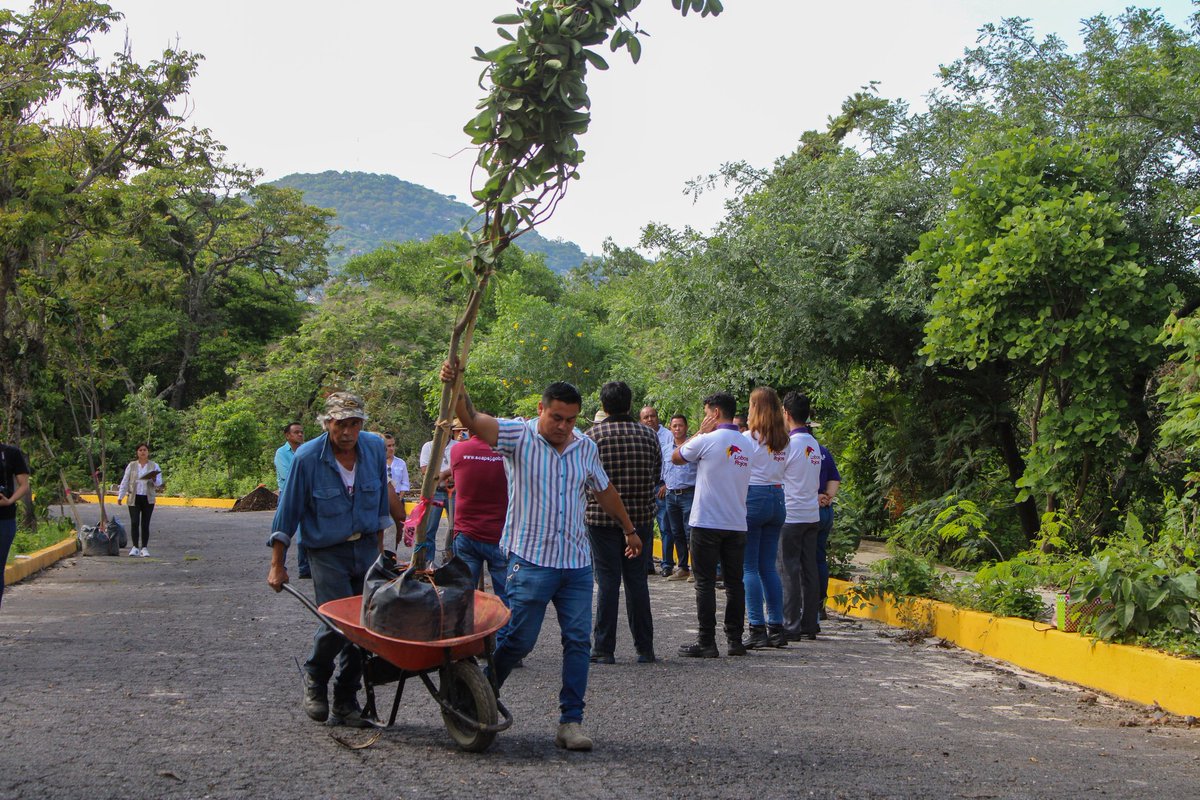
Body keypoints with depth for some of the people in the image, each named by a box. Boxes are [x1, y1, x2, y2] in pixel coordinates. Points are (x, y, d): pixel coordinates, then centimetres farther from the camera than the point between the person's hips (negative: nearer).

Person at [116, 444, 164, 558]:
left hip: (148, 499, 0)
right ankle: (135, 547, 0)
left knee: (145, 524, -1)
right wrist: (120, 496, 1)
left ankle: (144, 548, 2)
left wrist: (154, 479, -19)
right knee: (134, 523, -7)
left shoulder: (154, 466, 7)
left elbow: (159, 483, 4)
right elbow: (125, 481, 7)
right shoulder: (131, 465, 7)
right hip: (134, 498, 0)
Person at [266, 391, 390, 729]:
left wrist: (380, 547, 19)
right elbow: (287, 513, -6)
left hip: (365, 548, 4)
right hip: (327, 552, -4)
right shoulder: (307, 458, -13)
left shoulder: (375, 448, -1)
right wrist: (277, 565, -4)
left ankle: (345, 706, 13)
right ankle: (315, 677, 15)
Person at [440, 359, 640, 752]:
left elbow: (605, 491, 24)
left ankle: (571, 721, 7)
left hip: (577, 562, 5)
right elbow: (474, 420, -22)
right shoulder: (520, 437, -6)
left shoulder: (586, 447, 8)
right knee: (517, 639, -1)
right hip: (531, 559, -4)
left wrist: (629, 529, 33)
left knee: (578, 642, 1)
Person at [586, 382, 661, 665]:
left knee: (608, 580, 1)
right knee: (637, 579, 10)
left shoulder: (592, 435, -8)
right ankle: (645, 648, 13)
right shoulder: (648, 434, 1)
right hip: (641, 515, 3)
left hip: (602, 516, -2)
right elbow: (657, 474, 7)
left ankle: (604, 649, 2)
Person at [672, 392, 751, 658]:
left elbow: (676, 457, 4)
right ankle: (735, 639, 12)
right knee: (735, 581, 10)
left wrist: (700, 432, 8)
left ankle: (707, 642, -2)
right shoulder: (745, 444, 9)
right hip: (738, 524, 6)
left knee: (705, 582, -1)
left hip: (707, 523, -6)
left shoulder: (707, 440, -10)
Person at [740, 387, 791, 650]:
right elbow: (782, 471, 14)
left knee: (749, 567, -3)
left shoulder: (748, 439, -10)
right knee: (768, 566, 11)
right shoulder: (784, 441, 10)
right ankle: (776, 628, 10)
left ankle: (757, 629, -7)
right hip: (777, 498, 7)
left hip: (753, 498, -7)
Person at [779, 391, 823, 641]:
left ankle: (791, 627, -4)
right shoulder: (814, 445, 11)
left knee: (790, 571, -4)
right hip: (812, 514, 8)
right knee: (809, 570, 9)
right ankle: (809, 624, 12)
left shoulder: (790, 444, -14)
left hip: (791, 516, -8)